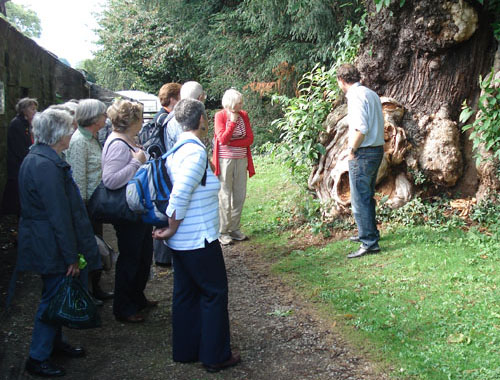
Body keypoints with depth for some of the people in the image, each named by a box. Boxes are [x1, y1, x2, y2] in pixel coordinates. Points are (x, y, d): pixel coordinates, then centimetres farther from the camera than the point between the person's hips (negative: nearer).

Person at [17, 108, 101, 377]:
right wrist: (71, 257, -20)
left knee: (55, 294, 22)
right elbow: (60, 215, -24)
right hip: (51, 247, -10)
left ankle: (55, 342, 38)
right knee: (52, 299, 2)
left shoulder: (35, 158, 9)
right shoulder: (46, 165, -24)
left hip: (42, 242, 10)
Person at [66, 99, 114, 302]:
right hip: (87, 204, -9)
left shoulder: (91, 138, 11)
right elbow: (78, 178, -21)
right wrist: (82, 207, -20)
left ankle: (95, 288, 29)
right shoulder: (79, 141, -19)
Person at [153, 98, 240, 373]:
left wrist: (170, 229, 9)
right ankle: (215, 356, 16)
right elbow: (179, 196, -27)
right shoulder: (196, 152, -21)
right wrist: (172, 229, -15)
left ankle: (185, 350, 30)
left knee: (185, 293, 17)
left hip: (181, 241, 9)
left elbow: (175, 191, 9)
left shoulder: (176, 150, 7)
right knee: (215, 293, 5)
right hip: (199, 240, -9)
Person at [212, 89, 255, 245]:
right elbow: (223, 140, -15)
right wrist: (233, 121, -16)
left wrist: (231, 143, -12)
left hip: (241, 160, 4)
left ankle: (234, 228, 18)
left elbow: (250, 139, 0)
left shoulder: (244, 115, 5)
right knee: (225, 196, 0)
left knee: (240, 195, 7)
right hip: (225, 160, -4)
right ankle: (223, 231, 8)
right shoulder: (220, 116, -7)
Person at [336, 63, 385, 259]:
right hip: (377, 149, 10)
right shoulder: (371, 93, 13)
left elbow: (361, 128, -25)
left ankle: (369, 243, 0)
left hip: (363, 154, -10)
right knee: (367, 196, 22)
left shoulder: (356, 96, -15)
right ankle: (370, 233, 35)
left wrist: (352, 150, -13)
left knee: (360, 199, -3)